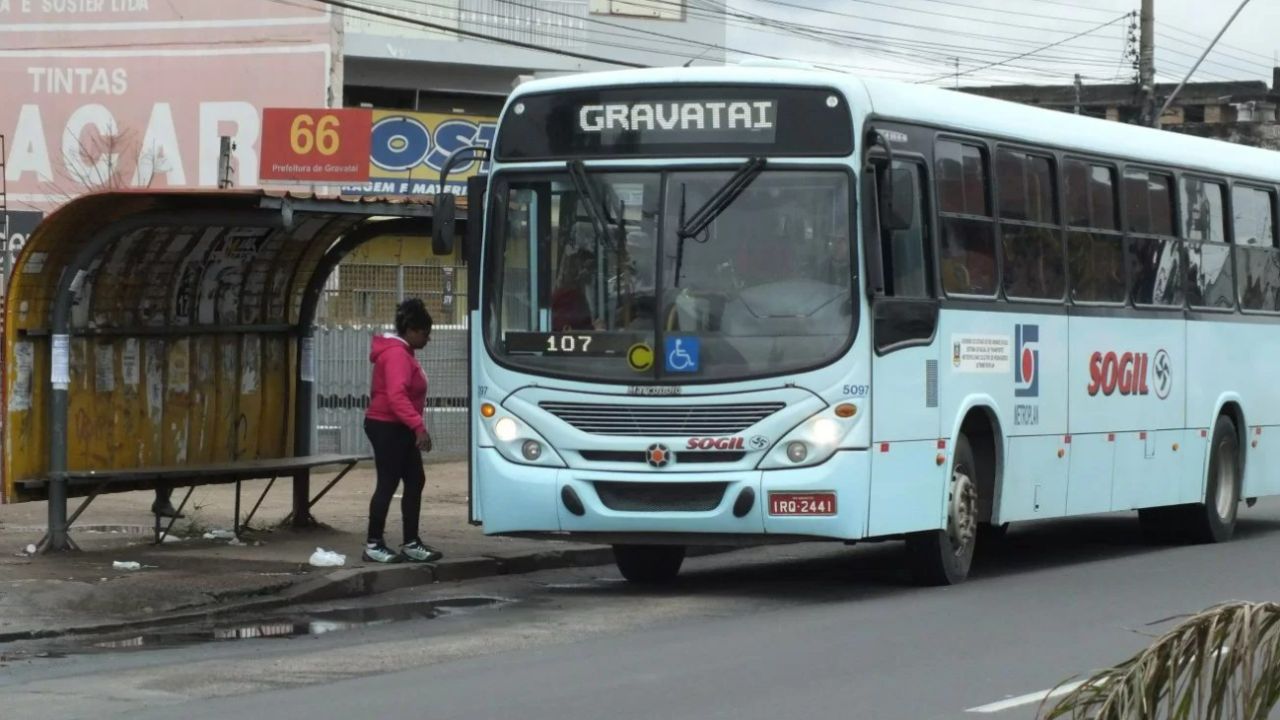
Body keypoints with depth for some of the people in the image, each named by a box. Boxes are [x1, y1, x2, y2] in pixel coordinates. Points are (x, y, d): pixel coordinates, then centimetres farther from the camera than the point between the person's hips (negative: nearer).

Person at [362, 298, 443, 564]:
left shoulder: (402, 353, 16)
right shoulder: (397, 355, -18)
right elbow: (396, 395, -31)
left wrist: (415, 427, 20)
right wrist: (418, 425, -36)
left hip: (398, 429, 11)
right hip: (387, 428, -11)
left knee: (415, 482, 9)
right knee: (388, 483, -8)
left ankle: (411, 543, 11)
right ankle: (373, 544, -3)